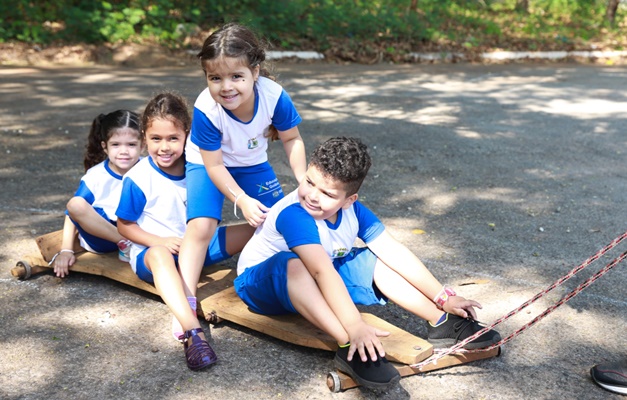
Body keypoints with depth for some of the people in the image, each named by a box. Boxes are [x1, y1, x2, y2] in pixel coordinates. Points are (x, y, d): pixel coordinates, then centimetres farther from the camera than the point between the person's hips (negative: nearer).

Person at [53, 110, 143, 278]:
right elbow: (73, 212, -6)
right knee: (76, 204, -30)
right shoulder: (95, 176, -10)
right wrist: (66, 250, -13)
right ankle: (126, 243, -23)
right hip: (101, 236, -1)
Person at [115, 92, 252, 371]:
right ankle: (192, 331, -59)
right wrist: (161, 241, -20)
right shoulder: (138, 178, -13)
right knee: (160, 254, -44)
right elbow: (125, 225, -7)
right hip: (152, 251, -5)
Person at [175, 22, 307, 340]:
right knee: (201, 225, -22)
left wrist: (303, 179, -19)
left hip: (253, 163, 3)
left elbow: (291, 138, -11)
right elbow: (214, 165, -24)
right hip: (207, 164, -3)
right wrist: (242, 201, -29)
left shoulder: (274, 95, -30)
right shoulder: (206, 110, -36)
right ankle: (186, 302, -11)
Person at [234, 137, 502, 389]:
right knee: (290, 263, -39)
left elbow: (395, 252, -11)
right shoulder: (293, 214, -32)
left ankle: (443, 324, -10)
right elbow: (323, 272, -43)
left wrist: (443, 298, -14)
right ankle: (350, 350, -43)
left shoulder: (352, 210, -12)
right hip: (263, 284, -6)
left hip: (316, 285, 6)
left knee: (374, 260, -9)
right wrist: (355, 328, -52)